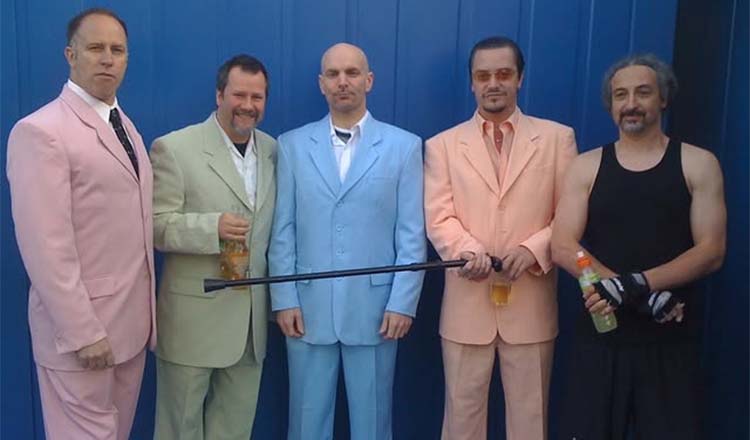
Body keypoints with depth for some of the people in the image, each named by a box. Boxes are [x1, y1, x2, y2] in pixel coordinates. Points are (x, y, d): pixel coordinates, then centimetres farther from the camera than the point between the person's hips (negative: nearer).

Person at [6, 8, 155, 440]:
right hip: (81, 324, -7)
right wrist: (82, 331, -19)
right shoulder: (40, 131, -14)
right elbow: (46, 247, -19)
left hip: (131, 319, 7)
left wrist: (147, 307, 10)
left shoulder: (125, 125, 12)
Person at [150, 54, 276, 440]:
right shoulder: (174, 148, -9)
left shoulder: (273, 151, 8)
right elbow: (156, 226, -12)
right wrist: (212, 228, -28)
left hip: (252, 318, 5)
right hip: (193, 316, -5)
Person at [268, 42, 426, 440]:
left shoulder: (404, 146, 1)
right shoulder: (292, 145, 4)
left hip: (376, 309, -1)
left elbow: (412, 235, -1)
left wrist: (402, 303, -7)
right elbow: (282, 231, 3)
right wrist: (284, 300, -2)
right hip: (308, 308, 1)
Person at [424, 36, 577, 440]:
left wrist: (533, 249, -16)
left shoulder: (557, 138, 5)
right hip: (467, 304, 0)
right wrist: (468, 250, -23)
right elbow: (438, 218, -3)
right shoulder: (442, 145, 7)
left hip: (531, 304, 0)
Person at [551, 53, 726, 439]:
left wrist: (636, 283, -20)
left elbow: (711, 251, -6)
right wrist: (646, 296, -17)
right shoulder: (587, 166, 2)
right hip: (601, 333, 1)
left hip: (671, 339, -1)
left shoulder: (698, 164, 1)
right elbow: (562, 247, -7)